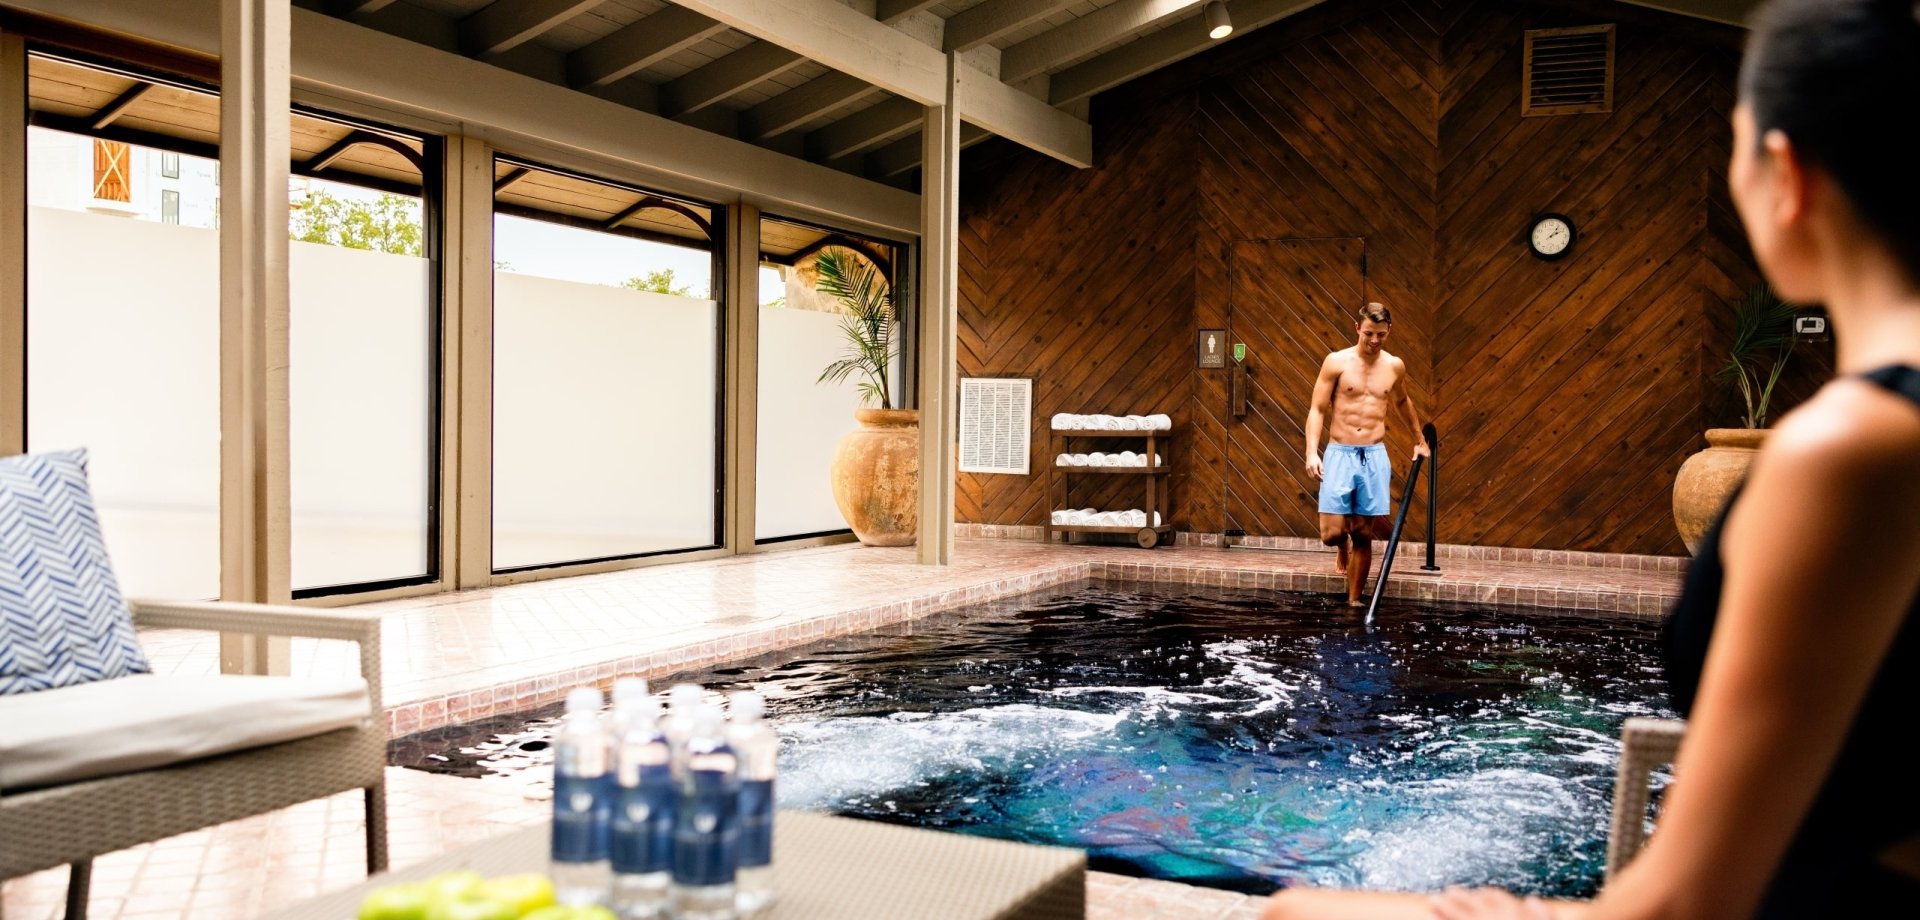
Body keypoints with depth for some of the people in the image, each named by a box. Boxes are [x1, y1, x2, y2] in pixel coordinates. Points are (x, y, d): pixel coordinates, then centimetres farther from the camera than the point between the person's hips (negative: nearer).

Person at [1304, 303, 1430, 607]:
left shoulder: (1395, 366, 8)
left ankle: (1353, 601, 12)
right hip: (1339, 454, -2)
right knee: (1332, 533, -9)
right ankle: (1344, 548, 28)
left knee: (1364, 536, 2)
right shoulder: (1337, 362, -3)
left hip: (1375, 456, 3)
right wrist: (1312, 452, -14)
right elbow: (1317, 410, -4)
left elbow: (1403, 401, 29)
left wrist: (1420, 438, 34)